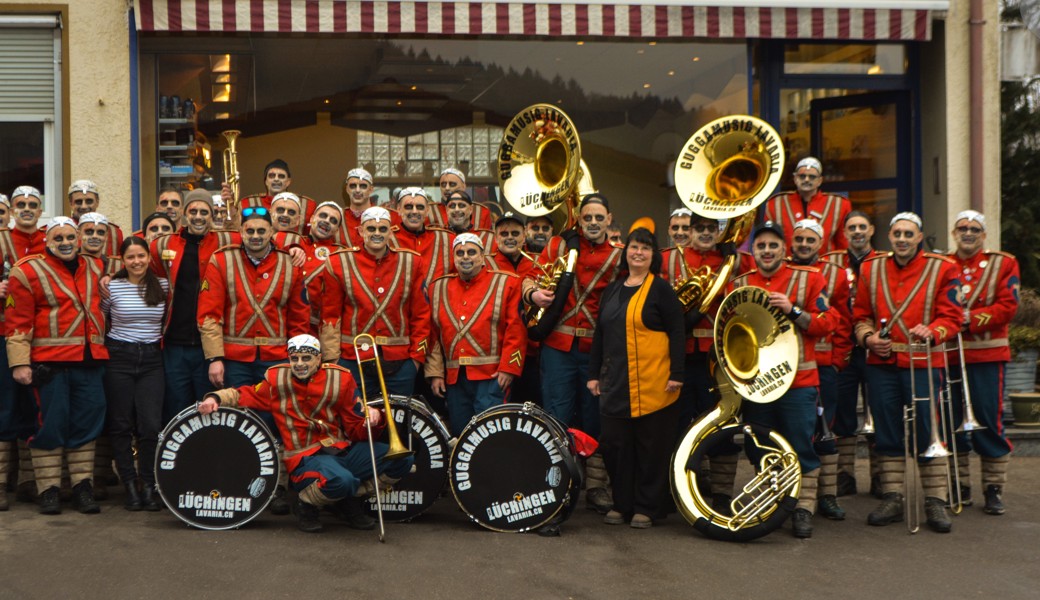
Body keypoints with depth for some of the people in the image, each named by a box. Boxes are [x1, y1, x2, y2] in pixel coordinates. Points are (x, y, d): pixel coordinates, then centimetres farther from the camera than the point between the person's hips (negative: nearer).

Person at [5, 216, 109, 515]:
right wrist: (19, 362, -11)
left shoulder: (94, 268, 14)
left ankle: (82, 485, 16)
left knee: (87, 422, 6)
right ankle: (48, 489, 11)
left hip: (90, 359, 5)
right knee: (51, 423, 0)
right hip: (50, 362, -4)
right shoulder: (29, 271, -2)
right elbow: (18, 321, -5)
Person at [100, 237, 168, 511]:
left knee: (151, 426, -6)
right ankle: (130, 486, 13)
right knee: (121, 424, 3)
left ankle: (149, 485, 6)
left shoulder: (162, 286, 4)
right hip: (119, 358, -1)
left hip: (151, 359, 1)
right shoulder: (112, 287, -2)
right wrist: (108, 345, -4)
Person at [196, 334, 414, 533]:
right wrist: (216, 398, -5)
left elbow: (356, 430, 7)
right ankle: (306, 502, -2)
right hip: (306, 457, -4)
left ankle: (353, 499, 8)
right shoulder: (277, 380, 2)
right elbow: (243, 395, 15)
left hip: (344, 450, 4)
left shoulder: (340, 379, 4)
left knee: (401, 459, -13)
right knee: (341, 481, -38)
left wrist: (373, 418, -15)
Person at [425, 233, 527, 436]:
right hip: (453, 378, 4)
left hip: (491, 375, -4)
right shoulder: (438, 288, 14)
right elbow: (433, 334, 12)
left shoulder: (505, 283, 3)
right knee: (459, 435, 8)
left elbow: (516, 328, -3)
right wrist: (435, 372, 7)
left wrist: (509, 367, -10)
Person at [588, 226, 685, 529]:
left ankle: (647, 508, 14)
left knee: (651, 445, 2)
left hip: (652, 384, -5)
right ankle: (622, 503, 21)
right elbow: (600, 334, 17)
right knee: (614, 442, 6)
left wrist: (676, 374, -13)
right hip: (615, 382, 6)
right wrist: (593, 373, 13)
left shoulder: (661, 289, -3)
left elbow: (677, 332, -7)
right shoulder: (612, 290, 14)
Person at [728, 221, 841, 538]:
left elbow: (827, 322, -3)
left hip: (798, 380, -2)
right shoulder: (738, 285, 10)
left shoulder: (809, 279, 3)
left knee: (801, 446, 0)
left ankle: (804, 508, 9)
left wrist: (793, 311, -16)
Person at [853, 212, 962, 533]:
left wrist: (931, 332, -23)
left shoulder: (942, 269, 0)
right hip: (881, 363, 3)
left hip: (923, 364, -3)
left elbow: (951, 316, -3)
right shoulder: (871, 268, 8)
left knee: (927, 433, -2)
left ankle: (935, 501, 9)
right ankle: (892, 499, 17)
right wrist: (868, 337, -7)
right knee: (887, 434, 8)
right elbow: (860, 314, 13)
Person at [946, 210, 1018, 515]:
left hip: (986, 355, -2)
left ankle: (994, 488, 10)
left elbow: (1007, 306, -5)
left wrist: (970, 318, -16)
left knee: (989, 421, -1)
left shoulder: (1003, 264, 5)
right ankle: (958, 486, 17)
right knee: (949, 421, 5)